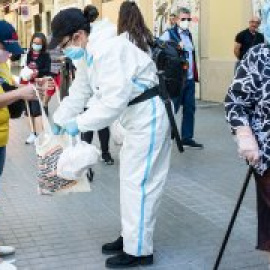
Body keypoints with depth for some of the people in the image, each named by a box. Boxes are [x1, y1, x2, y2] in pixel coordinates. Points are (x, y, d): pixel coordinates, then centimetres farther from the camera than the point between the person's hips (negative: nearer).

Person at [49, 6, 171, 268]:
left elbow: (114, 100, -31)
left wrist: (79, 123, -23)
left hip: (148, 118, -10)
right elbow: (78, 94, 17)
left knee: (138, 183, -5)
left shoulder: (108, 50, -25)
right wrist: (58, 122, 12)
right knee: (130, 180, 17)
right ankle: (130, 236, 31)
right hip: (135, 119, 10)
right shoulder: (89, 56, 8)